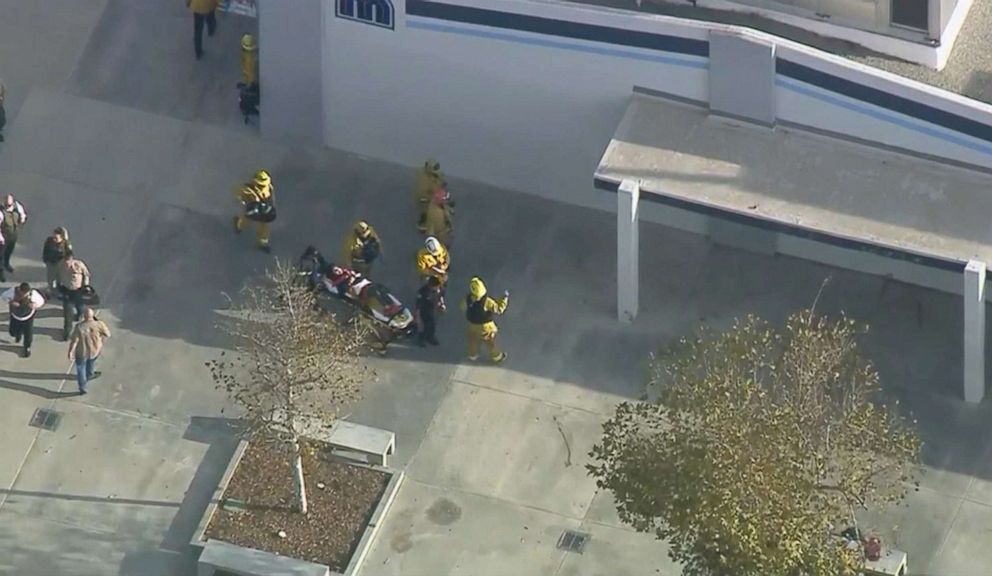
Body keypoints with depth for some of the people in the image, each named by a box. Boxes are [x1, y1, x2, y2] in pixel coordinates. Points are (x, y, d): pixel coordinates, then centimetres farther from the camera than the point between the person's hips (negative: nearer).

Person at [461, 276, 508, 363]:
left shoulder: (468, 298, -22)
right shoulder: (487, 301, -35)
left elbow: (463, 307, -1)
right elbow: (499, 309, -26)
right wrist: (505, 298, -16)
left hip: (472, 325, 3)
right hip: (485, 326, -3)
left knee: (473, 340, 29)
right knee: (490, 341, 22)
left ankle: (472, 355, 50)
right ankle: (496, 356, 43)